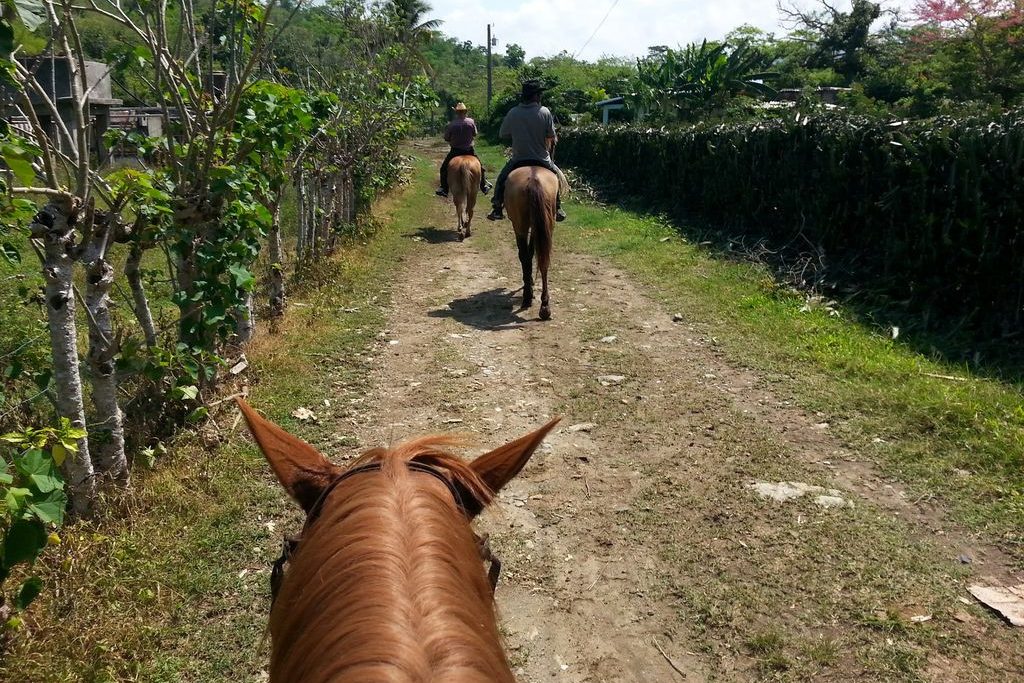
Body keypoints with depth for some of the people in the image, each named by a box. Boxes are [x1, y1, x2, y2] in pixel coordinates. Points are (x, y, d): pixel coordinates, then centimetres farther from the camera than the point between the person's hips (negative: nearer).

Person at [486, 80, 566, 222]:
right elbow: (552, 137, -4)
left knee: (501, 179, 23)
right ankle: (558, 209, 23)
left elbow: (502, 135, 2)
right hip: (541, 159, 0)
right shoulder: (545, 112, -10)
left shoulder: (512, 113, -8)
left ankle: (497, 210, 18)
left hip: (518, 159, 0)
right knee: (557, 176, 26)